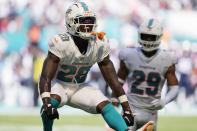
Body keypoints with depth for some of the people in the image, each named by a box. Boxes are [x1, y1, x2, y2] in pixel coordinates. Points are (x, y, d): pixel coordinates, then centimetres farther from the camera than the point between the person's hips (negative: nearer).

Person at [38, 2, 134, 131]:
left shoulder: (99, 44, -12)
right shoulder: (60, 43, -26)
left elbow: (112, 79, -5)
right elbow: (46, 77, -30)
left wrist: (126, 108, -8)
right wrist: (47, 104, -46)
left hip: (79, 88, 4)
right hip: (57, 83, -4)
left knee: (106, 106, -18)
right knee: (53, 100, -38)